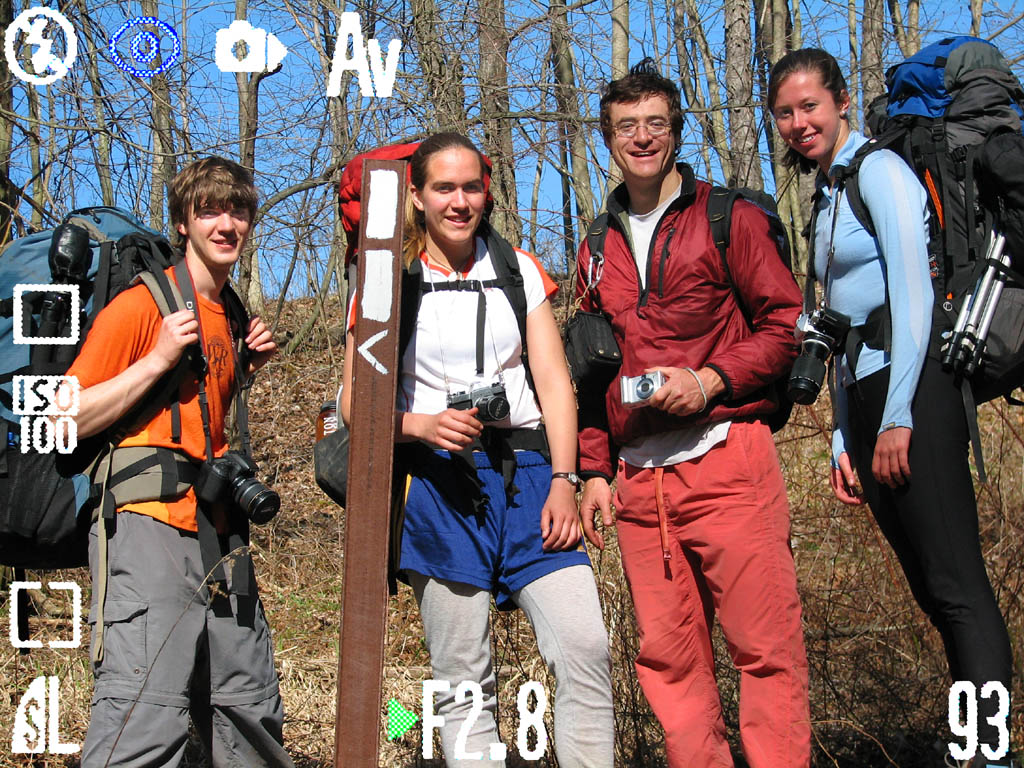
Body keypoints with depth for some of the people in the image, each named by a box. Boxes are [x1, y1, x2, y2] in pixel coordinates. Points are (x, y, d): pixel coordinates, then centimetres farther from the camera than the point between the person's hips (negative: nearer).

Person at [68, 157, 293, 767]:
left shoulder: (233, 317, 18)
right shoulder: (140, 305, -5)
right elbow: (67, 420, -9)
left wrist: (247, 368, 12)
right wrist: (157, 361, -15)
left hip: (218, 531, 8)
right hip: (148, 526, -8)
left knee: (253, 717, 13)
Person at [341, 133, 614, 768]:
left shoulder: (519, 270, 13)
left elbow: (554, 381, 7)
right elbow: (356, 402, 5)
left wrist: (563, 480, -5)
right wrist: (422, 425, -14)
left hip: (527, 473, 2)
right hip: (440, 483, -1)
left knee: (587, 650, -12)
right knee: (463, 678, 1)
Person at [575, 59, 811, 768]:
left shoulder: (728, 217, 6)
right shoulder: (599, 248, 19)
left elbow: (785, 324, 2)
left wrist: (712, 379, -12)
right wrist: (596, 470, 14)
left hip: (725, 459, -4)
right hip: (638, 481, 5)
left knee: (766, 646, -7)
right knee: (668, 657, 5)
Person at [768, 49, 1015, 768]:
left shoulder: (880, 171, -3)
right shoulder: (829, 197, 22)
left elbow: (913, 292, -12)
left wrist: (897, 417, -17)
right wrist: (843, 439, 18)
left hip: (913, 390, -9)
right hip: (865, 399, 9)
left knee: (957, 587, -11)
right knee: (933, 591, 8)